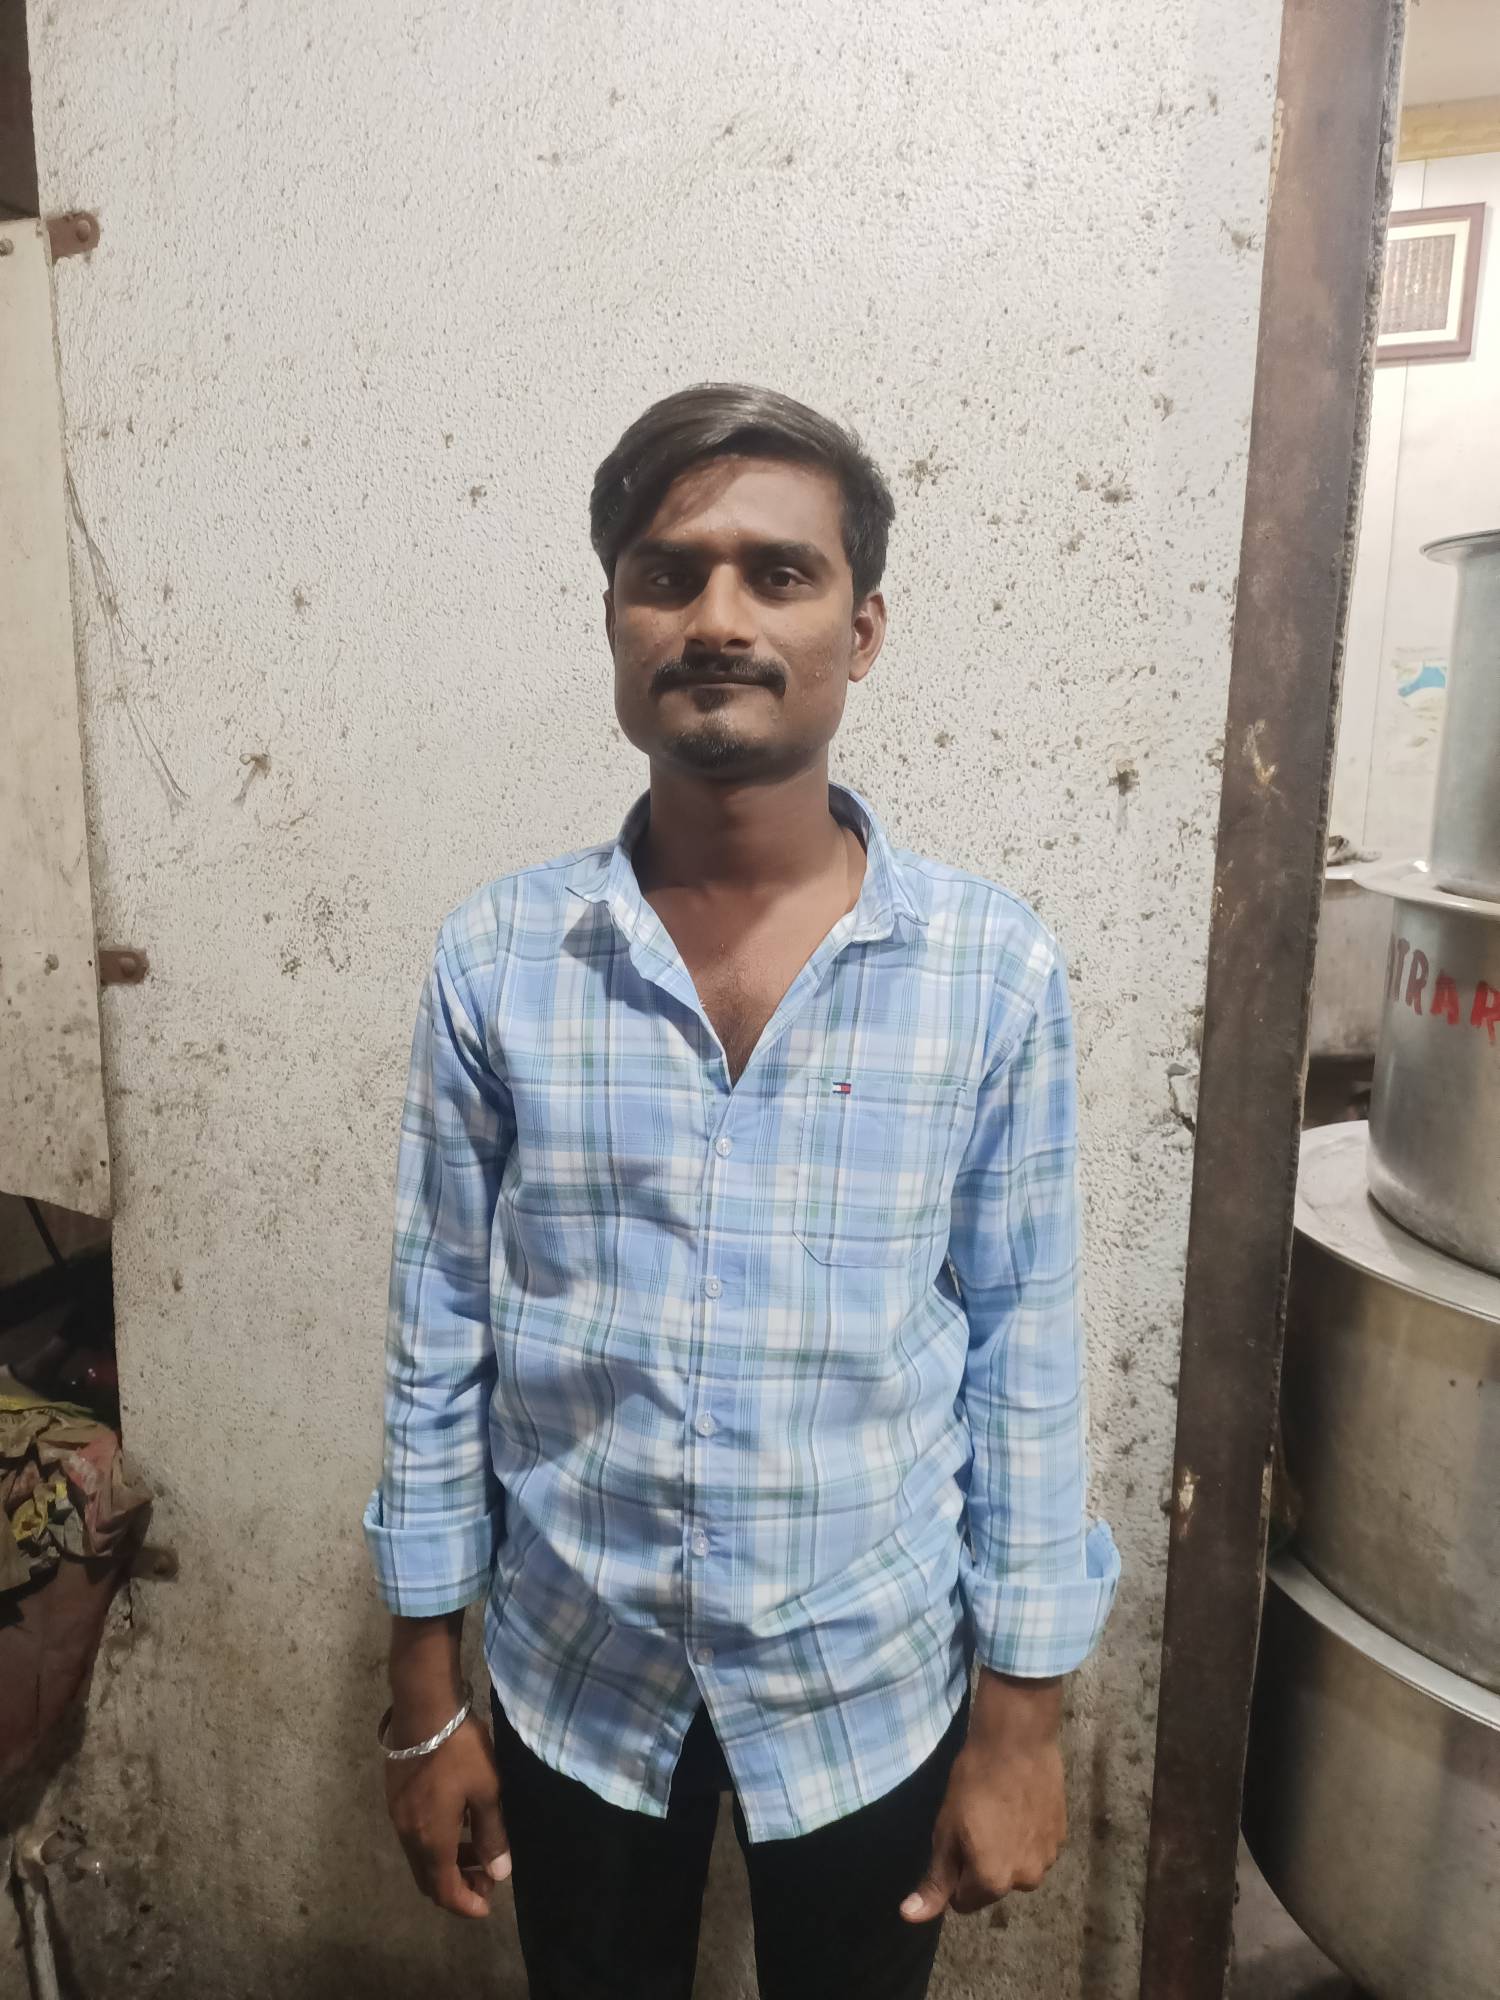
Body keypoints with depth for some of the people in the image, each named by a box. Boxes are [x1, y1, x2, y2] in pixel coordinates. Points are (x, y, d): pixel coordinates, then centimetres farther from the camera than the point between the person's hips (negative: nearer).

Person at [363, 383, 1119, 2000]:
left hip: (874, 1686, 0)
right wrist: (423, 1694, 1)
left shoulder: (994, 970, -14)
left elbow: (1026, 1354, -7)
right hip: (574, 1681, 1)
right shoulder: (494, 962, -12)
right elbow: (440, 1337, -5)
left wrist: (1022, 1714, -3)